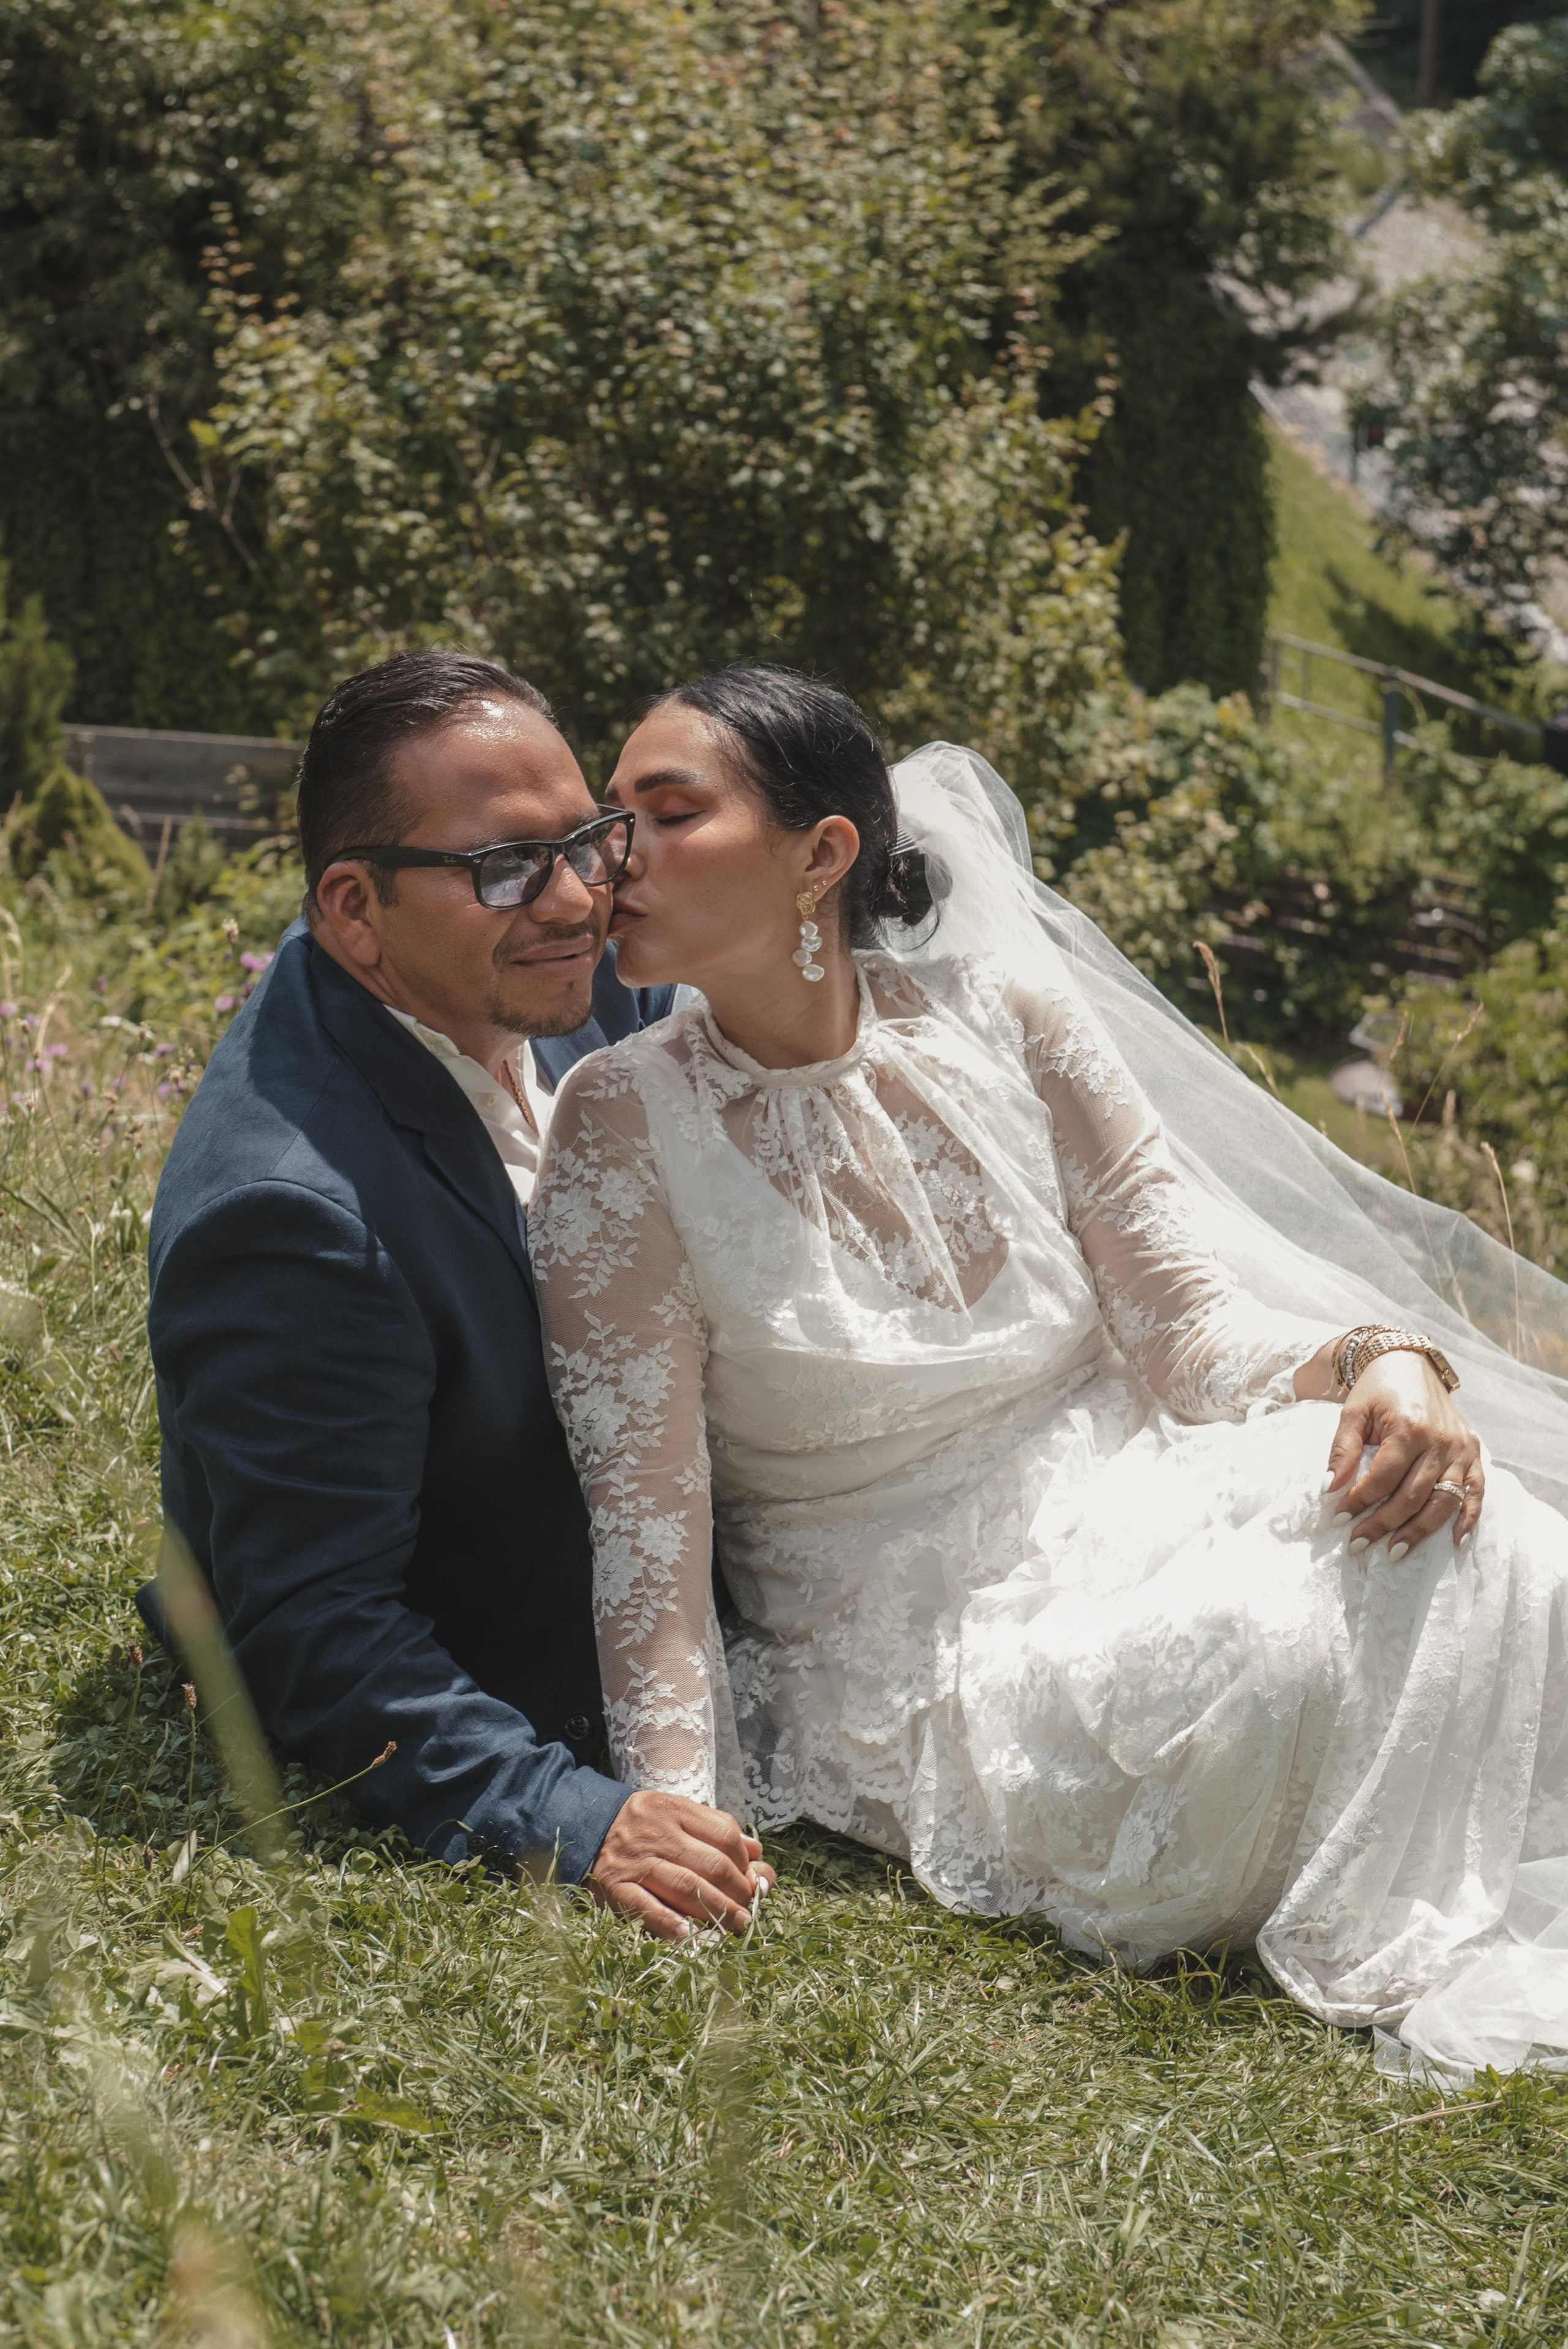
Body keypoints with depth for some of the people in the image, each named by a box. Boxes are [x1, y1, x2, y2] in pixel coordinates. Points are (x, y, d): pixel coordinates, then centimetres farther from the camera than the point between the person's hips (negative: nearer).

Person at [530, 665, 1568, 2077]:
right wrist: (673, 1815, -23)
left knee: (1442, 1528, -26)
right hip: (926, 1651, -3)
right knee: (1267, 1650, -32)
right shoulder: (623, 1125, -9)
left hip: (1125, 1510, 3)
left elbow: (1187, 1328, 1)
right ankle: (1381, 1974, -6)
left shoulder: (1002, 1018, -2)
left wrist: (1382, 1364, -20)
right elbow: (647, 1512, -11)